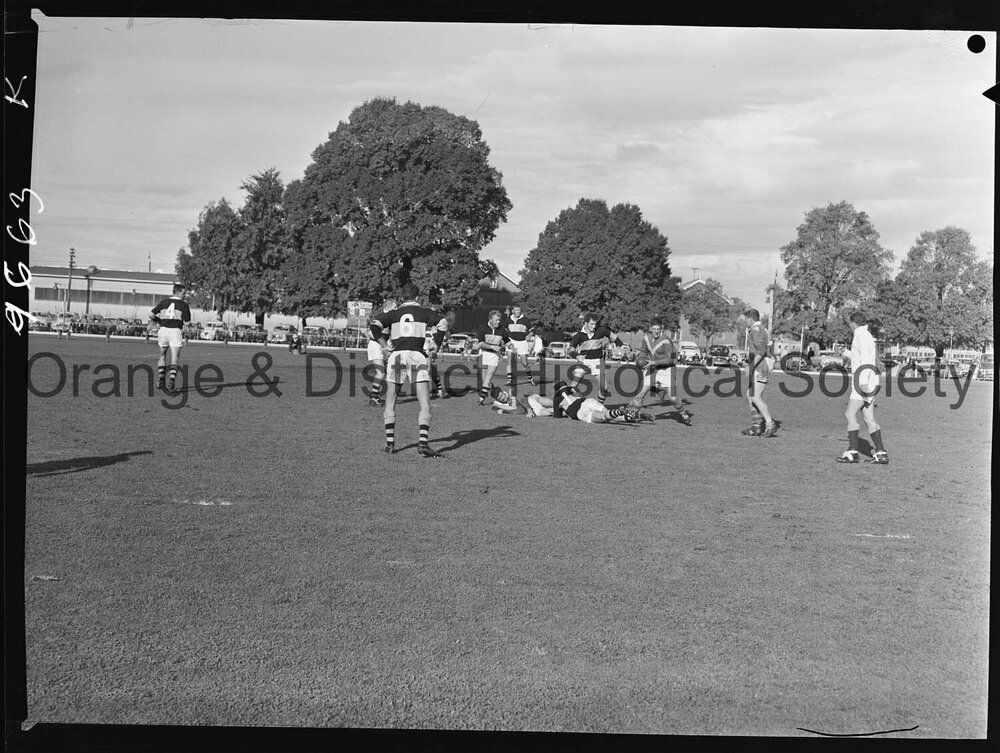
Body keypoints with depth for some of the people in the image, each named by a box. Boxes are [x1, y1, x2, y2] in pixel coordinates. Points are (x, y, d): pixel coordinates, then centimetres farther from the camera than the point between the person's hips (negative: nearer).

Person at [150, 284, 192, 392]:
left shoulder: (164, 302, 11)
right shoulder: (184, 305, 2)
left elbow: (151, 315, 4)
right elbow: (187, 322, -4)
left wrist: (159, 321, 19)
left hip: (163, 330, 3)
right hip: (176, 331, -3)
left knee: (162, 355, 20)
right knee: (174, 359, -4)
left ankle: (160, 381, 14)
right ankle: (172, 380, -25)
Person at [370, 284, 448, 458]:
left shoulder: (394, 313, 14)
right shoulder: (424, 312, 11)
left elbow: (374, 325, 1)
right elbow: (443, 324, 0)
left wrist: (385, 347, 6)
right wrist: (427, 329, 17)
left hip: (396, 356, 2)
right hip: (417, 356, -2)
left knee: (390, 404, 14)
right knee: (425, 406, -1)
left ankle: (389, 443, 10)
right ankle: (423, 444, -14)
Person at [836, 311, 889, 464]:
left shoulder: (862, 336, -10)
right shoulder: (867, 336, 20)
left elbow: (865, 359, -21)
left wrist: (863, 382, -29)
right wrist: (849, 355, 44)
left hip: (862, 381, -10)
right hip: (866, 382, 10)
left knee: (850, 413, -9)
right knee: (869, 418, 6)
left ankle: (852, 451, -10)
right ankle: (881, 453, 3)